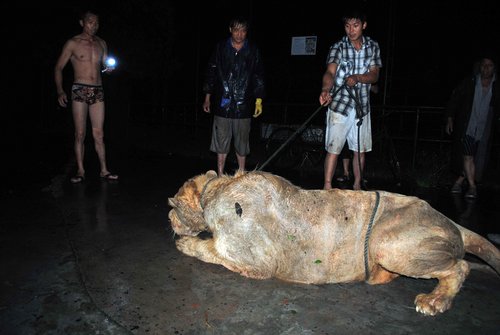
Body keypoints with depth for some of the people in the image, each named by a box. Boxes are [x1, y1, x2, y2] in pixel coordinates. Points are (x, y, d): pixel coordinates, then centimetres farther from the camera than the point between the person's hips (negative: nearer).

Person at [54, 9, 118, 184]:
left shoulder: (101, 43, 13)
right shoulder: (73, 43, 2)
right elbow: (59, 67, 2)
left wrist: (107, 67, -3)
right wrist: (60, 90, -10)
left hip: (98, 91, 3)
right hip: (80, 90, -3)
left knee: (98, 133, 3)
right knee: (80, 133, -1)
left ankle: (104, 170, 6)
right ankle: (80, 171, 6)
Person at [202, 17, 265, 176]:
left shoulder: (253, 51, 5)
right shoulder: (220, 48, 6)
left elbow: (259, 77, 7)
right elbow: (211, 72, 10)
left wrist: (259, 100, 0)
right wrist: (208, 97, 8)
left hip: (243, 105, 0)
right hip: (222, 104, 0)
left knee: (242, 142, 8)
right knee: (221, 141, 3)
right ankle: (220, 176, 13)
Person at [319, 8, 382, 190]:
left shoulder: (373, 46, 6)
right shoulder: (338, 47, -6)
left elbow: (374, 76, 0)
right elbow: (330, 72, -23)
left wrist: (357, 77, -21)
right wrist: (325, 90, -44)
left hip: (362, 105, 4)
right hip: (339, 104, -4)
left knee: (360, 149, 11)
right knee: (334, 148, -8)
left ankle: (357, 186, 25)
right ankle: (327, 186, -2)